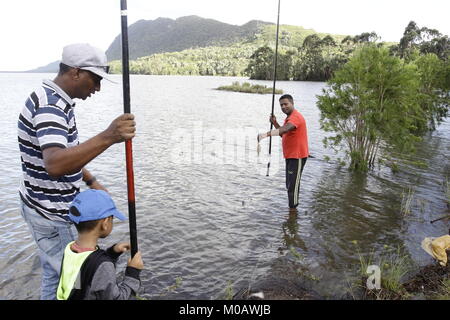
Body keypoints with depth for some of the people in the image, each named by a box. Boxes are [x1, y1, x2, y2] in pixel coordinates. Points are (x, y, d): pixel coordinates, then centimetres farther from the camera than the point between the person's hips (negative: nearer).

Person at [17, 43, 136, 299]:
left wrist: (91, 181, 13)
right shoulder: (50, 104, -25)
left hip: (51, 207, 10)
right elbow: (54, 165, -43)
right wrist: (107, 137, -53)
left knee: (55, 273, 23)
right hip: (51, 213, -9)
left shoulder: (54, 99, 7)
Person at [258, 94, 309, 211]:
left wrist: (266, 134, -49)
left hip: (297, 156, -10)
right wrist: (275, 123, 4)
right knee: (289, 184, 17)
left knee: (293, 184, -6)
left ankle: (293, 208, 4)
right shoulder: (289, 117, 15)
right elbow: (284, 134, 18)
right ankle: (292, 207, 30)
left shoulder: (295, 117, -18)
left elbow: (285, 129, -37)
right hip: (290, 155, 10)